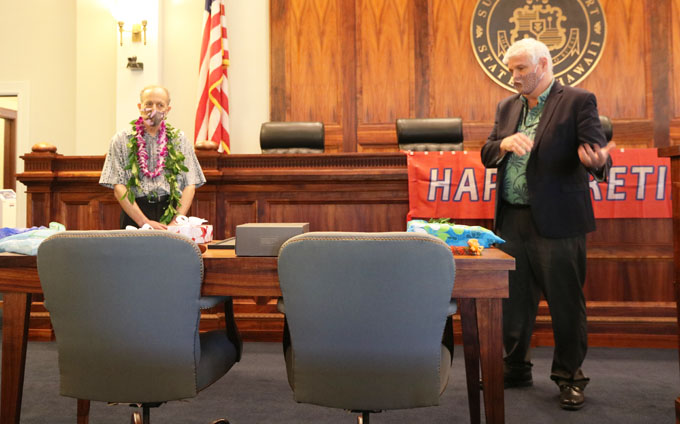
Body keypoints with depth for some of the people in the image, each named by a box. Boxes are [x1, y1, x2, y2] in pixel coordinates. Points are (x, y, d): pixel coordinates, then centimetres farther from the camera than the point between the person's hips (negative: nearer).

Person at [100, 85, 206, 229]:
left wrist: (176, 222, -7)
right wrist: (144, 222, -10)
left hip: (172, 210, 1)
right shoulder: (121, 140, 9)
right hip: (134, 212, -1)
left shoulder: (179, 139, 13)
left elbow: (190, 186, 7)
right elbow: (118, 188, 1)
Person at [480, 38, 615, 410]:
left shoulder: (577, 101, -2)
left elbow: (597, 150, -10)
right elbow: (486, 155, 11)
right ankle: (515, 369, 30)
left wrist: (598, 162, -33)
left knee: (566, 304, 4)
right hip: (512, 221, 6)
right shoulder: (507, 107, 14)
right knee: (513, 301, 14)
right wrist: (505, 144, -11)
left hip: (556, 221, -5)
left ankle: (569, 377, 22)